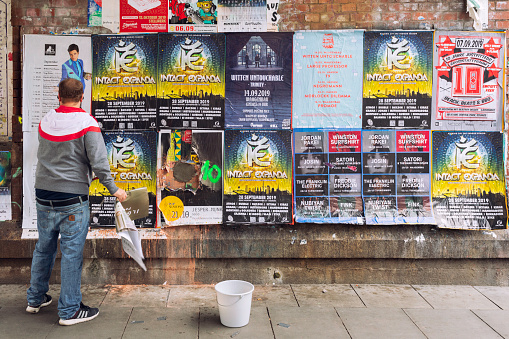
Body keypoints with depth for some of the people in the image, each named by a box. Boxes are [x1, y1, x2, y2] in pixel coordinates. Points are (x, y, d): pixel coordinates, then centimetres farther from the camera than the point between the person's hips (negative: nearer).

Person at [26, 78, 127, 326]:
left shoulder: (45, 120, 4)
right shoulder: (86, 123, -11)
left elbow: (45, 154, 15)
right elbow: (99, 162, -15)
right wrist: (113, 189, -6)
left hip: (43, 195, 6)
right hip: (72, 198, -6)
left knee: (43, 248, 19)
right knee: (72, 253, 1)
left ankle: (35, 299, 34)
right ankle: (69, 311, 10)